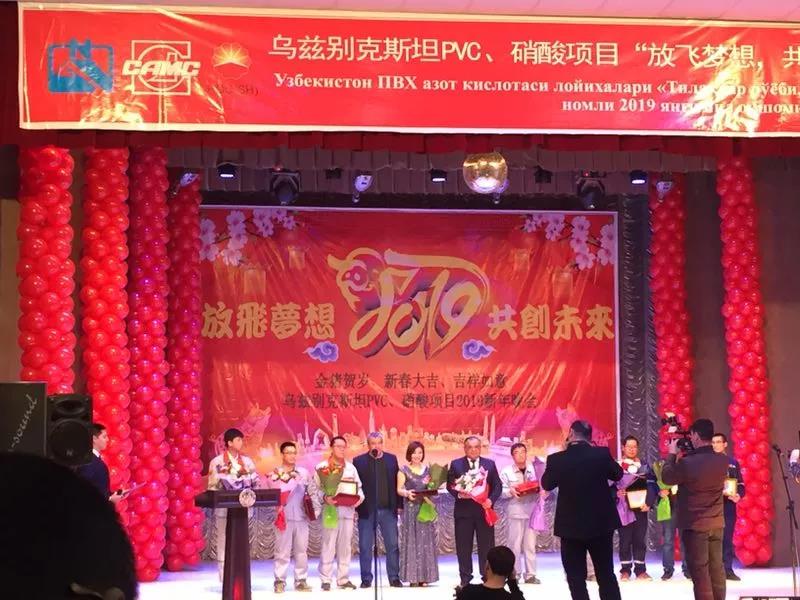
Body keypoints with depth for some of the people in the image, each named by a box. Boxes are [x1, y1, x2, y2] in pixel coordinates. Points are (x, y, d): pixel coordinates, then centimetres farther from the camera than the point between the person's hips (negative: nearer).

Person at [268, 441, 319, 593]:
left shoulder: (304, 472, 9)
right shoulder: (275, 474, 1)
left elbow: (312, 492, 8)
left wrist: (316, 509, -4)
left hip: (301, 517, 3)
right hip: (284, 517, -3)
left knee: (301, 550, 6)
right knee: (282, 551, -1)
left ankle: (301, 581, 12)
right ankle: (280, 581, 2)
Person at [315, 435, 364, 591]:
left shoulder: (351, 467, 15)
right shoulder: (322, 467, 2)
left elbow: (359, 487, 15)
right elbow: (317, 488, -2)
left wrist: (360, 497, -6)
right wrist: (325, 498, -20)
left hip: (348, 510, 4)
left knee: (345, 546, 5)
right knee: (328, 546, -5)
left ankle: (343, 579, 10)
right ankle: (326, 580, -2)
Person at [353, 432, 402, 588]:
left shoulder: (391, 459, 8)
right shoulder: (359, 461, 0)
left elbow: (396, 483, 8)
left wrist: (399, 504, 4)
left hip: (388, 510, 2)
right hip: (367, 510, -2)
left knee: (393, 545, 2)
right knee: (365, 547, 2)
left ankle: (394, 578, 10)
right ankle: (366, 579, 10)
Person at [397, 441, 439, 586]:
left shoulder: (428, 469, 12)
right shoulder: (404, 470, 2)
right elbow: (399, 489, -3)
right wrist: (407, 493, -23)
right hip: (410, 509, -3)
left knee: (426, 540, 1)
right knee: (411, 540, -5)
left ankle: (424, 576, 4)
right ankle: (412, 577, -4)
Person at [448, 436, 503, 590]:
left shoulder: (490, 464, 9)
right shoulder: (456, 464, 5)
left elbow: (497, 485, 5)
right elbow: (450, 485, 1)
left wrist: (491, 499, -11)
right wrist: (458, 494, -18)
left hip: (484, 509, 1)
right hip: (463, 510, -1)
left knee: (486, 547, 3)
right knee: (463, 547, 3)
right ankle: (465, 580, 10)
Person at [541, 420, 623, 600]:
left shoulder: (557, 459, -11)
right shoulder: (602, 453, -9)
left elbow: (546, 484, 5)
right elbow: (617, 474, 10)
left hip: (571, 525, -2)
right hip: (601, 523, 2)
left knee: (576, 577, 5)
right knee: (606, 574, 12)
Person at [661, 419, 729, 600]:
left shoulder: (687, 462, -21)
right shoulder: (723, 461, -4)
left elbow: (666, 477, -4)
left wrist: (672, 454, 7)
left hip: (694, 525, -5)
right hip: (717, 523, 5)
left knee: (700, 571, -1)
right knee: (717, 568, 13)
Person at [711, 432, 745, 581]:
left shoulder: (733, 462, 12)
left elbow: (740, 484, 10)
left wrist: (739, 495, -10)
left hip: (728, 504, 2)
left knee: (728, 537, 4)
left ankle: (728, 569, 8)